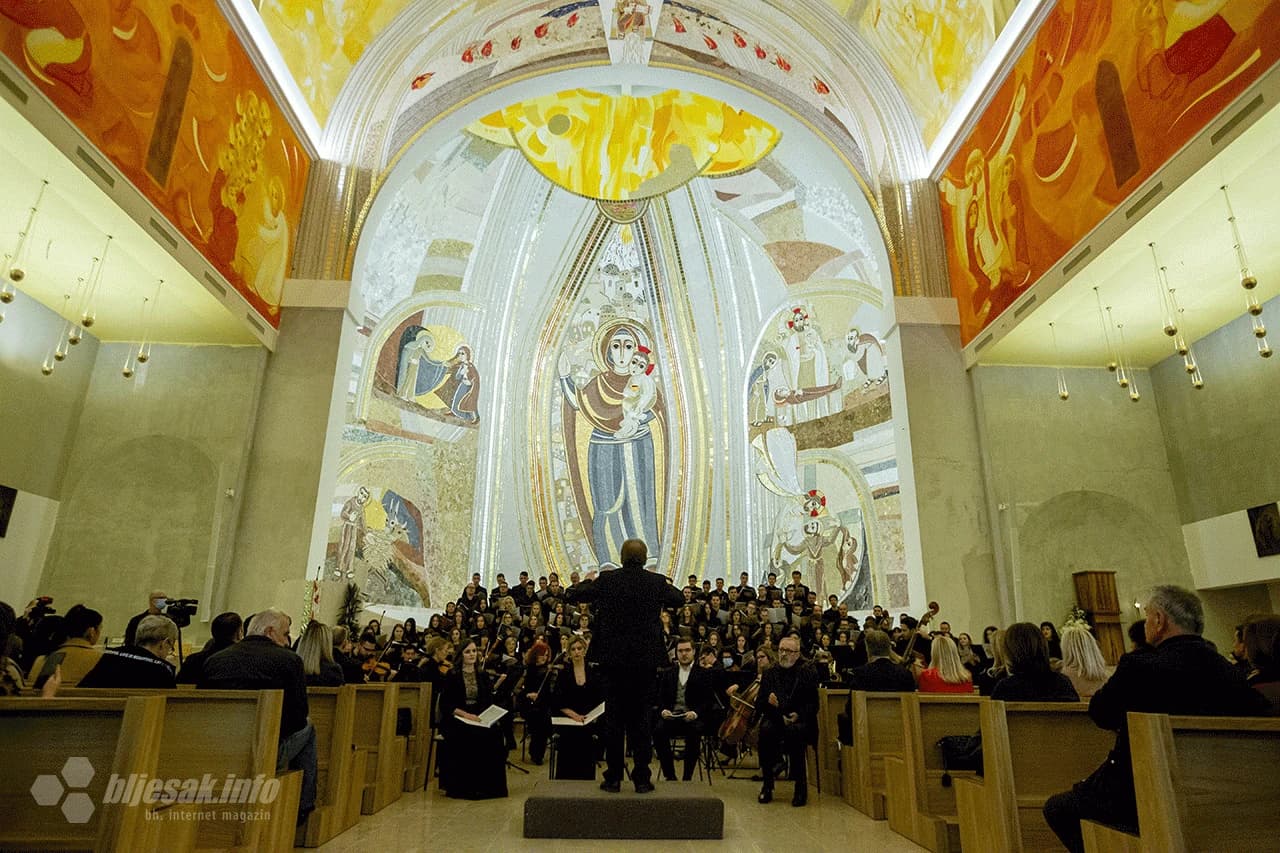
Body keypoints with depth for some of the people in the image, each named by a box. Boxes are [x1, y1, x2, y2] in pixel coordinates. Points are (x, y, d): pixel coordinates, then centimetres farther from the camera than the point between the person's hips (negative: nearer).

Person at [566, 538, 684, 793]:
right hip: (645, 659, 1)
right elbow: (679, 600, 13)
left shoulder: (607, 580, -7)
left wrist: (589, 580, 21)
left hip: (614, 658, 0)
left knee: (614, 718, 9)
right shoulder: (657, 582, -5)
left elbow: (573, 595, 2)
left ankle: (613, 778, 14)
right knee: (641, 719, 9)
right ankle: (642, 779, 12)